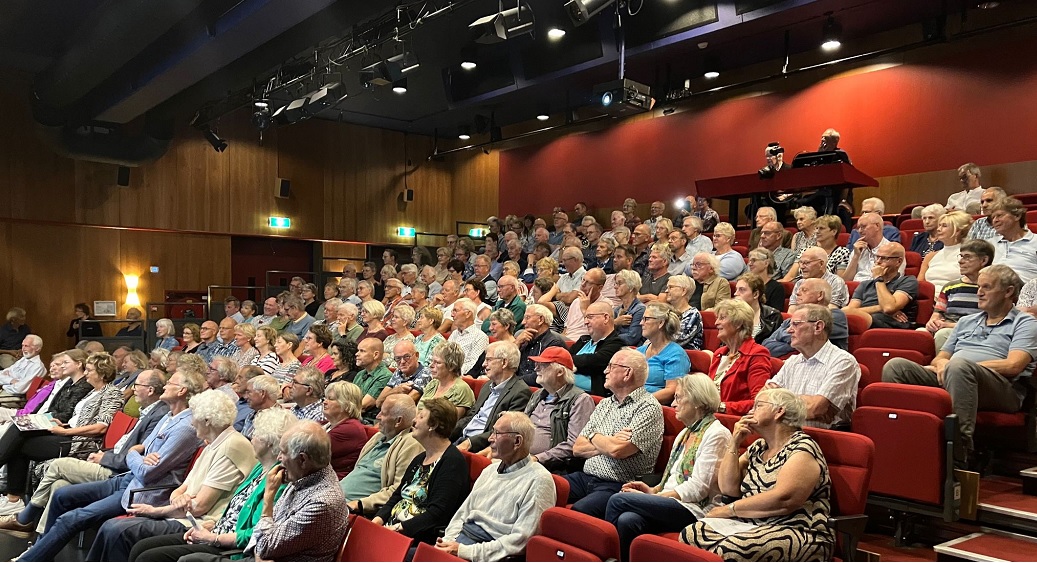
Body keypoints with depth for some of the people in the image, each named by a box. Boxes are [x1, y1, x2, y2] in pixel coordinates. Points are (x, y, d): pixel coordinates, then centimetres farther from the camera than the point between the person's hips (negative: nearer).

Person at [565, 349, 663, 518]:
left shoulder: (648, 407, -6)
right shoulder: (604, 404, 18)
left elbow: (618, 450, -18)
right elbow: (577, 448, 12)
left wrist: (594, 437, 2)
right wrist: (609, 443, -5)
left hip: (618, 486, -7)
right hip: (585, 477, 7)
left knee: (579, 510, -33)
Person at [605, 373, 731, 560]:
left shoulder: (716, 434, -7)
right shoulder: (685, 433, 22)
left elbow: (697, 488, -13)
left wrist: (656, 496, -13)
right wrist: (653, 490, 5)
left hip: (691, 510, -7)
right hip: (670, 504, 7)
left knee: (618, 500, -21)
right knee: (627, 520, -26)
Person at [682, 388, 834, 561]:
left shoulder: (802, 448, -7)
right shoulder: (757, 448, 17)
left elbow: (784, 500, -21)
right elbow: (728, 488, 9)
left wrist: (730, 509, -13)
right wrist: (734, 443, 3)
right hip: (753, 526, 7)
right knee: (690, 534, -16)